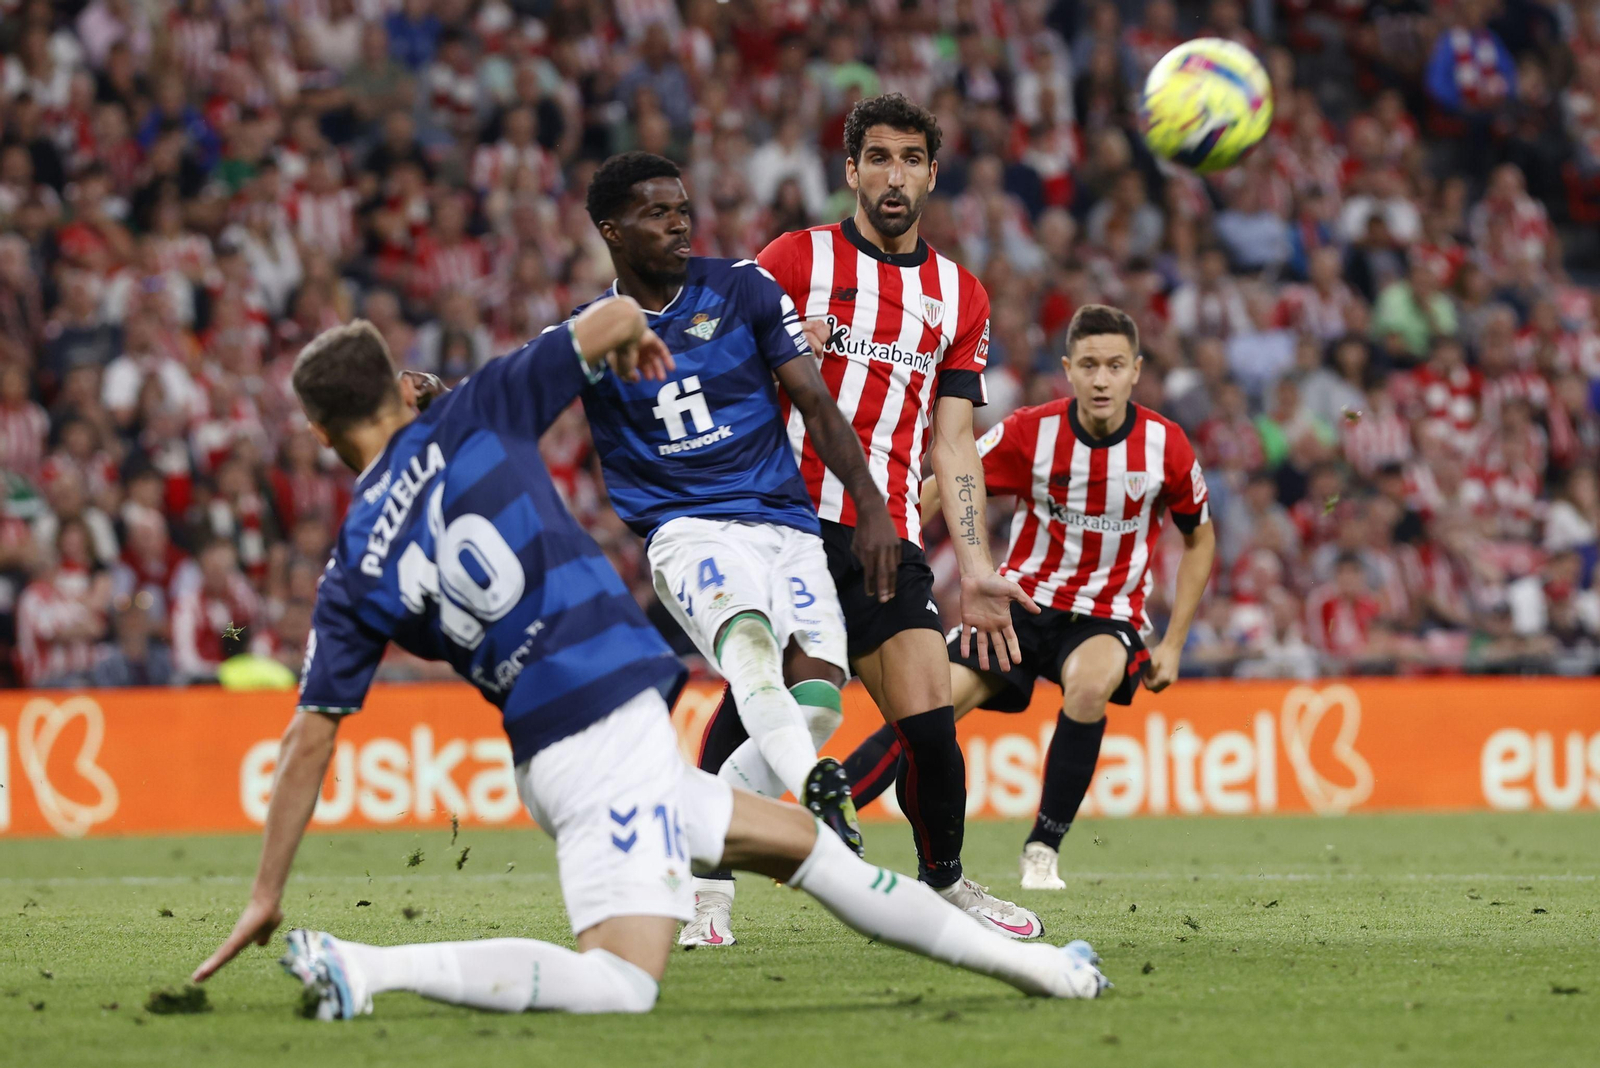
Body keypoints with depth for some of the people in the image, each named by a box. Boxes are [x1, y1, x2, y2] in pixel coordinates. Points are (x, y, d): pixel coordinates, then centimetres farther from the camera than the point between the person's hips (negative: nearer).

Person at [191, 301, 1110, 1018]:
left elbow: (312, 736, 6)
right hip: (613, 713, -5)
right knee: (622, 982, -13)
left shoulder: (354, 574, 8)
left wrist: (268, 897, 12)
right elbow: (617, 319, 2)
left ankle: (1019, 959, 25)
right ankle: (375, 968, -23)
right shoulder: (472, 418, 1)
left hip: (549, 757, 5)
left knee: (800, 841, 21)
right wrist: (630, 336, 27)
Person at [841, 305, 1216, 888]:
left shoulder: (1165, 446, -9)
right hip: (1021, 600, 0)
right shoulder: (1030, 431, -12)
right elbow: (938, 489, -3)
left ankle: (1043, 849, -20)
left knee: (1091, 685, -34)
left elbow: (1200, 538, 6)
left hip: (1107, 615, 0)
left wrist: (1172, 644, 2)